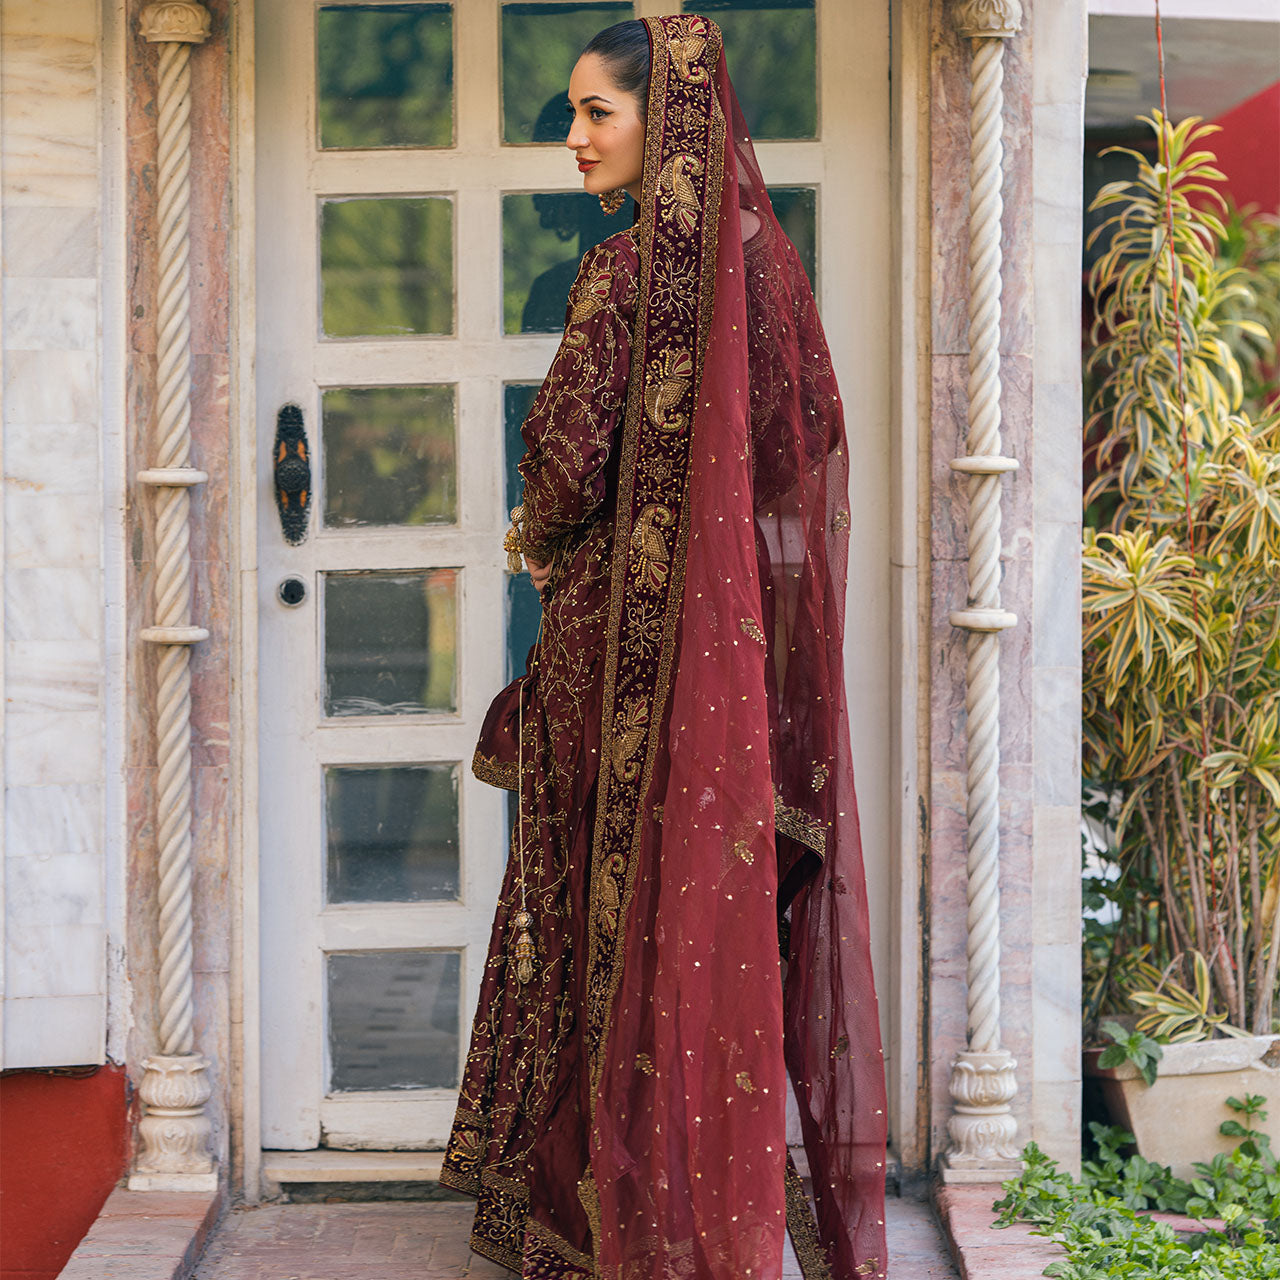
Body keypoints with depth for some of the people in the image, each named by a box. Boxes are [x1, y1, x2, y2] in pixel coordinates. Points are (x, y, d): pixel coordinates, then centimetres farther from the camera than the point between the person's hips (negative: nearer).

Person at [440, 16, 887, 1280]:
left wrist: (537, 542, 1)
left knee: (630, 898, 2)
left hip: (635, 619, -7)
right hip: (752, 617, 7)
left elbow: (571, 453, -19)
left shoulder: (630, 270, -16)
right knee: (743, 886, 13)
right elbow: (817, 433, 14)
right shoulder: (763, 257, 7)